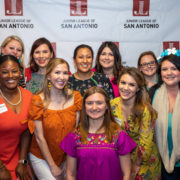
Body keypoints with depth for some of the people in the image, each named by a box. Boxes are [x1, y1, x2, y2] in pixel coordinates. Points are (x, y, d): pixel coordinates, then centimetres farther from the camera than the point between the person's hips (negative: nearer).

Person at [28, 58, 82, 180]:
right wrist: (52, 166, -10)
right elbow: (40, 138, -13)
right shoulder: (38, 101, -16)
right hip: (42, 158, -3)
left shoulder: (75, 97, -7)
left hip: (67, 156, 3)